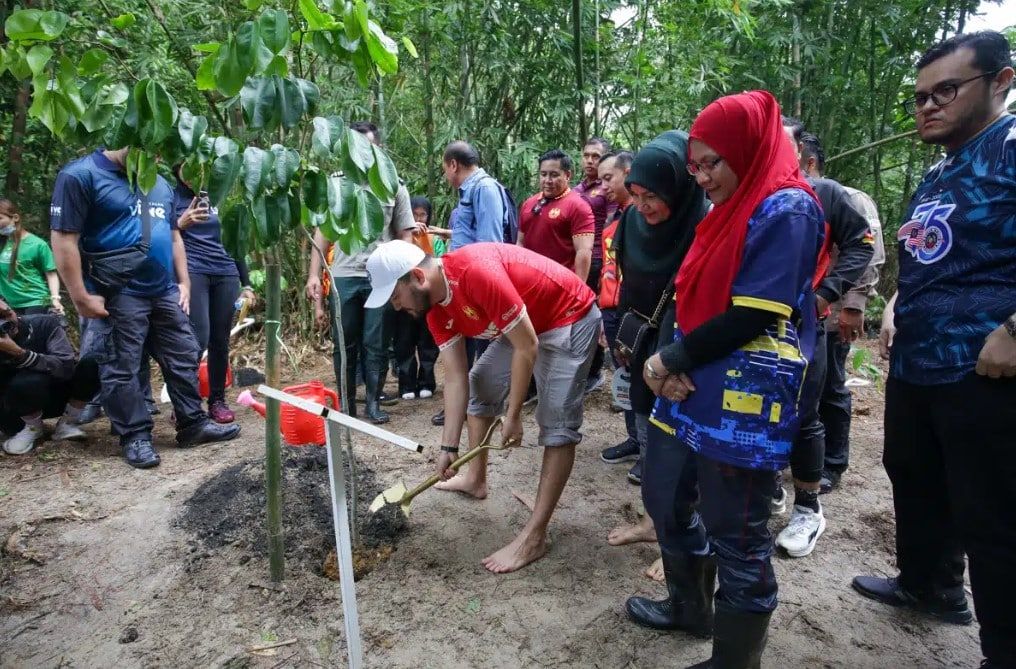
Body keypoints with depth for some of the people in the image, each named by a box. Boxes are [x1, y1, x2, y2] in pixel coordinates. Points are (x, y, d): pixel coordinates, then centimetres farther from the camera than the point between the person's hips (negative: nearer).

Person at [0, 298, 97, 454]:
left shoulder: (45, 324, -16)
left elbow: (67, 366, -29)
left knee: (92, 364, -26)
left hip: (61, 394, 1)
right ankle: (32, 427, -2)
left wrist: (20, 353, -36)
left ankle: (66, 424, -6)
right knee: (24, 384, -36)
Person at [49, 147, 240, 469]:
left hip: (164, 291, 7)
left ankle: (193, 424, 20)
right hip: (118, 295, -7)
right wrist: (81, 296, -15)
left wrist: (184, 282, 14)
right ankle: (135, 436, 13)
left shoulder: (159, 183, 14)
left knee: (183, 358, 9)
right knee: (121, 369, 1)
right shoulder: (80, 175, -8)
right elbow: (64, 238, -12)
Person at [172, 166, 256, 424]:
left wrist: (246, 284, 14)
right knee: (199, 337, -16)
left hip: (226, 275, 4)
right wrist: (180, 224, -16)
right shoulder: (171, 197, 7)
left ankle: (218, 400, 12)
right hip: (192, 272, -3)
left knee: (220, 341, 3)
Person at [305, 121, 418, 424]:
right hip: (343, 277, 1)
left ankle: (373, 403, 15)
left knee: (376, 344, 4)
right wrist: (314, 275, -1)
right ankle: (346, 405, 19)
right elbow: (322, 233, 7)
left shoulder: (394, 186, 6)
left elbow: (405, 236, 5)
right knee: (344, 345, 8)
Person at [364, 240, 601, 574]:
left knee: (557, 422, -11)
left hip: (570, 318, -9)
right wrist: (448, 447, -3)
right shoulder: (435, 307, -5)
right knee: (479, 385, 17)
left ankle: (534, 536, -7)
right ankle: (475, 479, 36)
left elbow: (527, 347, -27)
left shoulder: (477, 272, -33)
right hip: (521, 323, 9)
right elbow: (455, 377, -1)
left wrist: (513, 416, -18)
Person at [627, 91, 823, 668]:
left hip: (745, 401, -9)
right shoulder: (729, 210, 16)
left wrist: (671, 359, -10)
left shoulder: (787, 209, -11)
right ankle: (690, 607, 41)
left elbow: (752, 316, -18)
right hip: (697, 389, 9)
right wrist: (672, 368, -4)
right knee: (670, 499, 19)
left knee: (736, 535, 2)